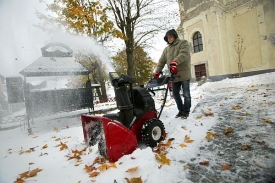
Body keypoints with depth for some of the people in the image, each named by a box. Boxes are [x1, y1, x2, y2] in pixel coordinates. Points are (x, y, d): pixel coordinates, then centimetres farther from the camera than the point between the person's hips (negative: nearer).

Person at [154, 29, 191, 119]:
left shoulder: (183, 43, 0)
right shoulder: (166, 49, 17)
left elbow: (184, 54, -20)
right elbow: (161, 61, 11)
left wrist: (175, 62, -37)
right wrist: (157, 72, 0)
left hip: (184, 74, -5)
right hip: (174, 75, 6)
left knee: (186, 94, 2)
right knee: (175, 94, 11)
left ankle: (186, 111, 18)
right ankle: (181, 110, 28)